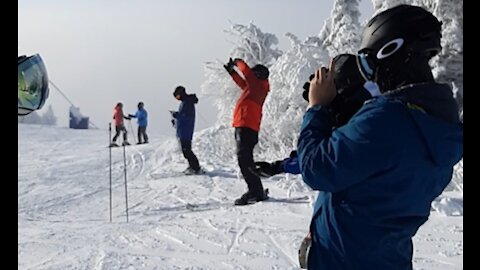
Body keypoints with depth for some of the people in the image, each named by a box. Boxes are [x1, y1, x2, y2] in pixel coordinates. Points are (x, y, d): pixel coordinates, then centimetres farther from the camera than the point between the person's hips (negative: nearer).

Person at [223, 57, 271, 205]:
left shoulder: (258, 85, -4)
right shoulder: (255, 87, 21)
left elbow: (246, 70, -11)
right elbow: (243, 83, 39)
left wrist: (237, 62, 9)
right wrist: (231, 71, 40)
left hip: (246, 127, -10)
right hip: (245, 127, 10)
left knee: (244, 159, -13)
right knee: (245, 159, 14)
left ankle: (256, 192, -11)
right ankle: (256, 191, 20)